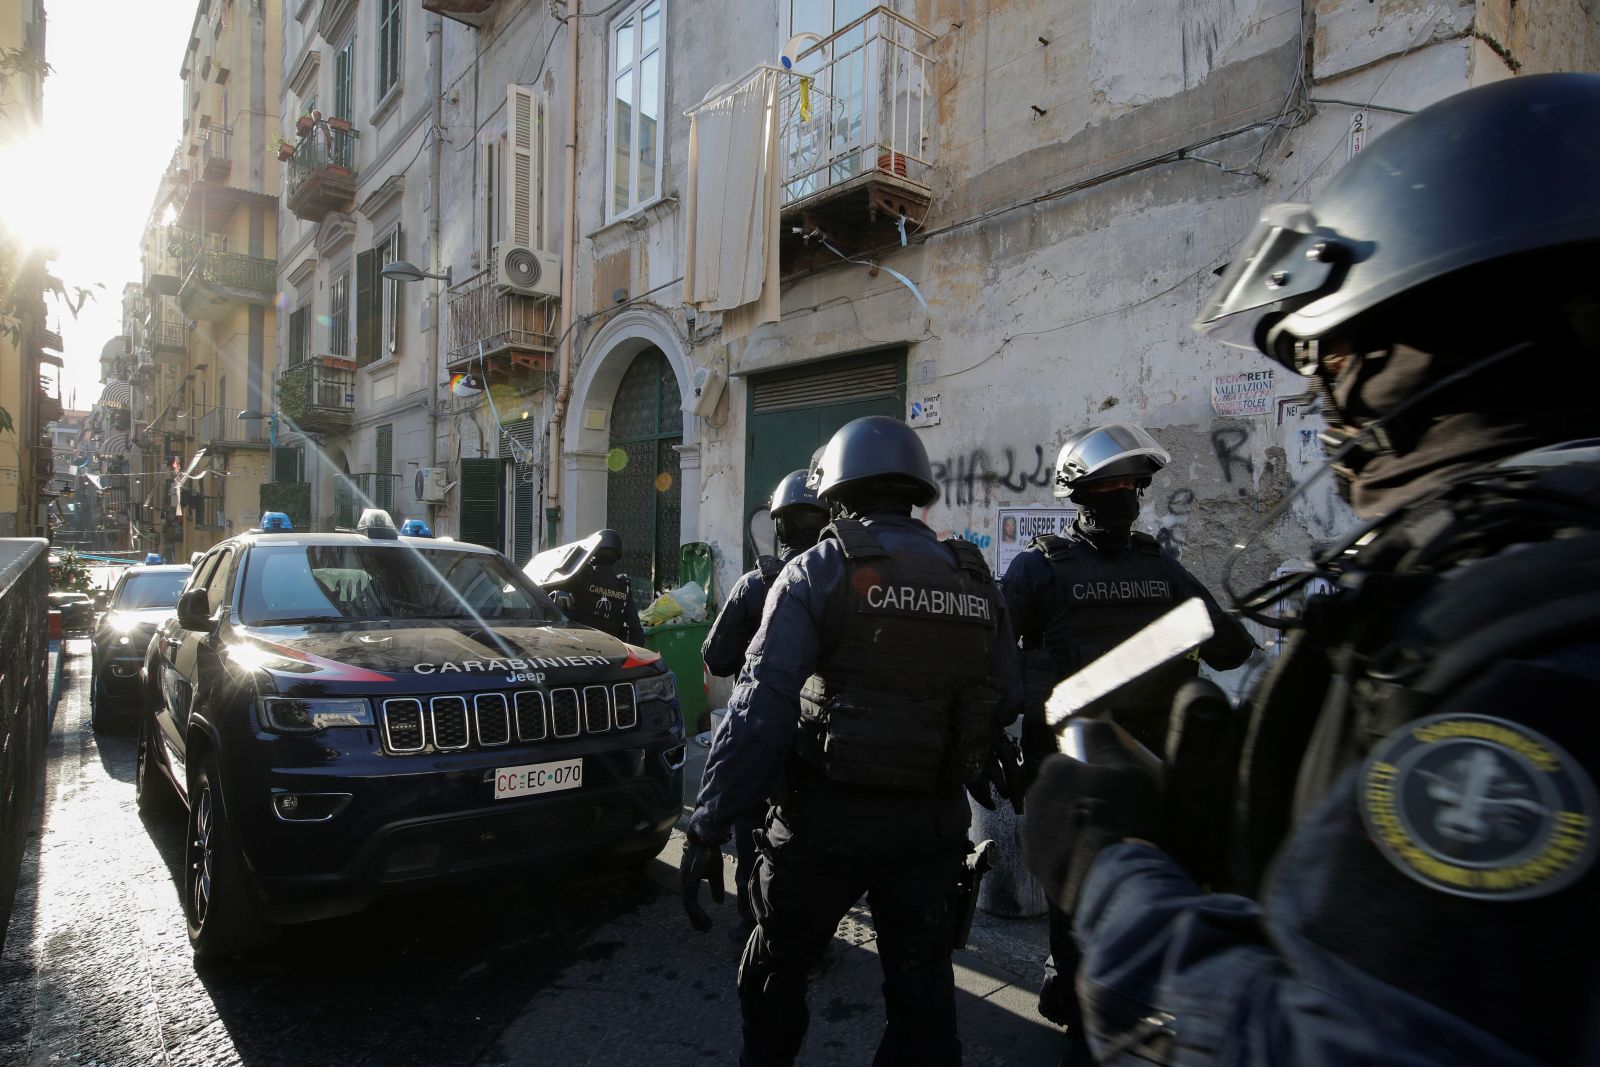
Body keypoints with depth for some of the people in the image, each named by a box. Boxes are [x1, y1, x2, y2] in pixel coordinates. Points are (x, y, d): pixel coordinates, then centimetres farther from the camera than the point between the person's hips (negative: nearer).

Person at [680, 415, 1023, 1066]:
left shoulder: (816, 572, -10)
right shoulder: (973, 580, 2)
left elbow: (759, 709, -17)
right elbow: (1005, 703, 6)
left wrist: (707, 827, -13)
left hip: (829, 817, -3)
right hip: (934, 820, 4)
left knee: (776, 969, 19)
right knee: (922, 988, 18)